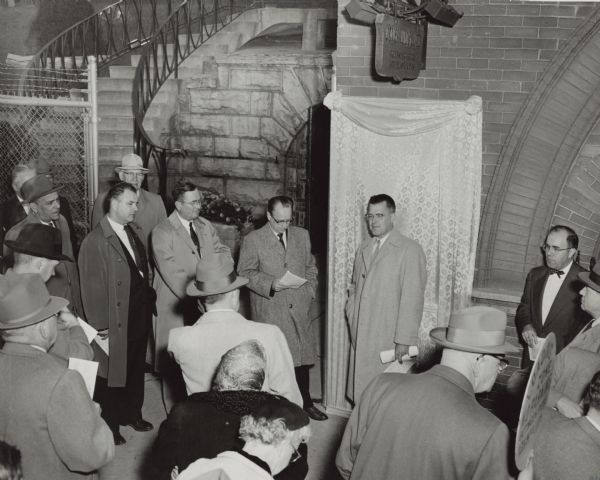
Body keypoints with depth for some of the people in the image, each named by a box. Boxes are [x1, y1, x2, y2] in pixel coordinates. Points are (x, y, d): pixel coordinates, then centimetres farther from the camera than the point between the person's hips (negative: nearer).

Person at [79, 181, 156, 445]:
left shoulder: (136, 232, 6)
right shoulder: (95, 241, -19)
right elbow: (92, 287, -17)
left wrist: (148, 300, 8)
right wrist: (100, 325, -16)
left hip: (140, 317, 7)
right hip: (115, 322, -7)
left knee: (136, 369, 20)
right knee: (113, 373, 9)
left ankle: (132, 414, 39)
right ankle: (109, 426, 25)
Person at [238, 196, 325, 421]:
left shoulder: (302, 236, 11)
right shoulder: (253, 240, -3)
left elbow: (310, 267, 20)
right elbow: (245, 273, -4)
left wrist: (310, 290, 5)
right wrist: (271, 284, -16)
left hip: (299, 308, 4)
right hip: (269, 311, -4)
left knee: (302, 357, 10)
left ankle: (305, 402, 25)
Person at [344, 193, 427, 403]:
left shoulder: (410, 250, -6)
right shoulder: (363, 249, 16)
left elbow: (412, 298, -11)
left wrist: (404, 340, -15)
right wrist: (351, 314, 10)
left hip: (388, 339, -6)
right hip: (360, 337, 6)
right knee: (360, 393, 5)